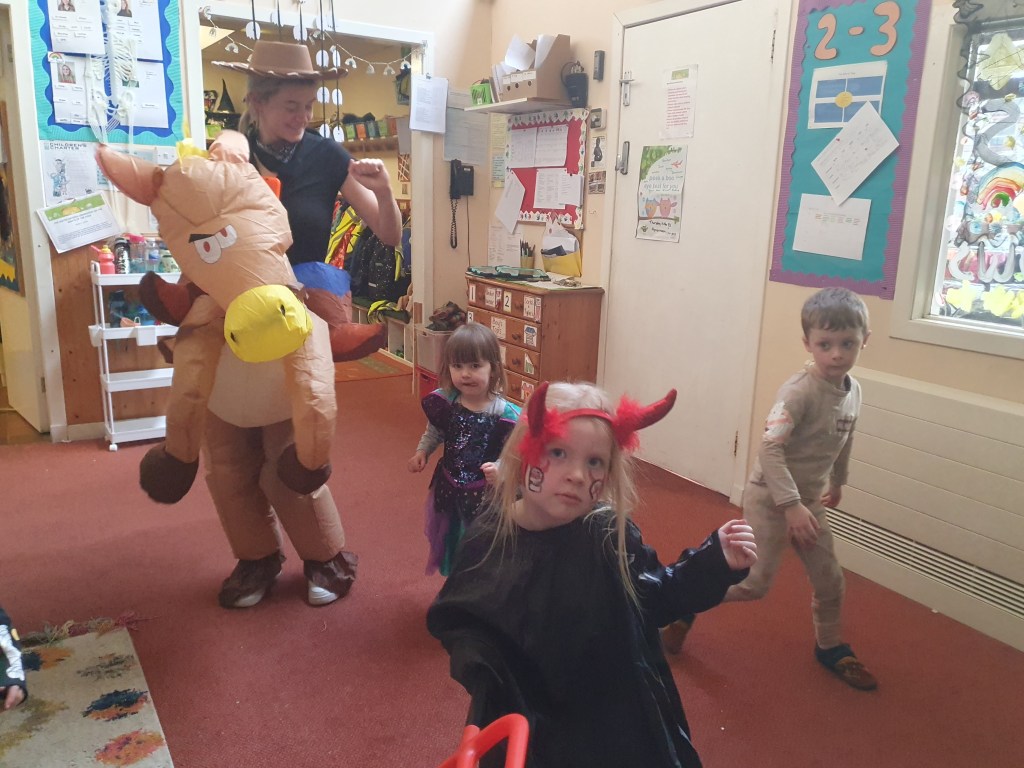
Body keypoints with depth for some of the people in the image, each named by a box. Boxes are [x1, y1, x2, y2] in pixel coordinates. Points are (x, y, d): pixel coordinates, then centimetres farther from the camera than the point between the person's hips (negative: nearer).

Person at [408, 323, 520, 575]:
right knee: (449, 541, 25)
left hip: (485, 493, -5)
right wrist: (421, 451, -2)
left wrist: (499, 468, -33)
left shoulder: (503, 412, -20)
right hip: (448, 487, 5)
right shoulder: (445, 402, -9)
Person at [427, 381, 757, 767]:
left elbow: (658, 599, -3)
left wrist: (715, 561, -14)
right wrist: (472, 656, -21)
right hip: (520, 716, 1)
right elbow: (455, 617, -2)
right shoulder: (488, 536, -14)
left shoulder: (612, 534, -16)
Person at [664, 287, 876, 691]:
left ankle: (830, 647, 39)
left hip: (809, 497, 7)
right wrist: (792, 506, -33)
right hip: (770, 495, -7)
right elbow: (770, 448, -31)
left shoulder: (853, 390, -1)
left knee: (829, 578, 15)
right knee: (754, 582, -3)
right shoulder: (799, 392, -26)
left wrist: (838, 480, 28)